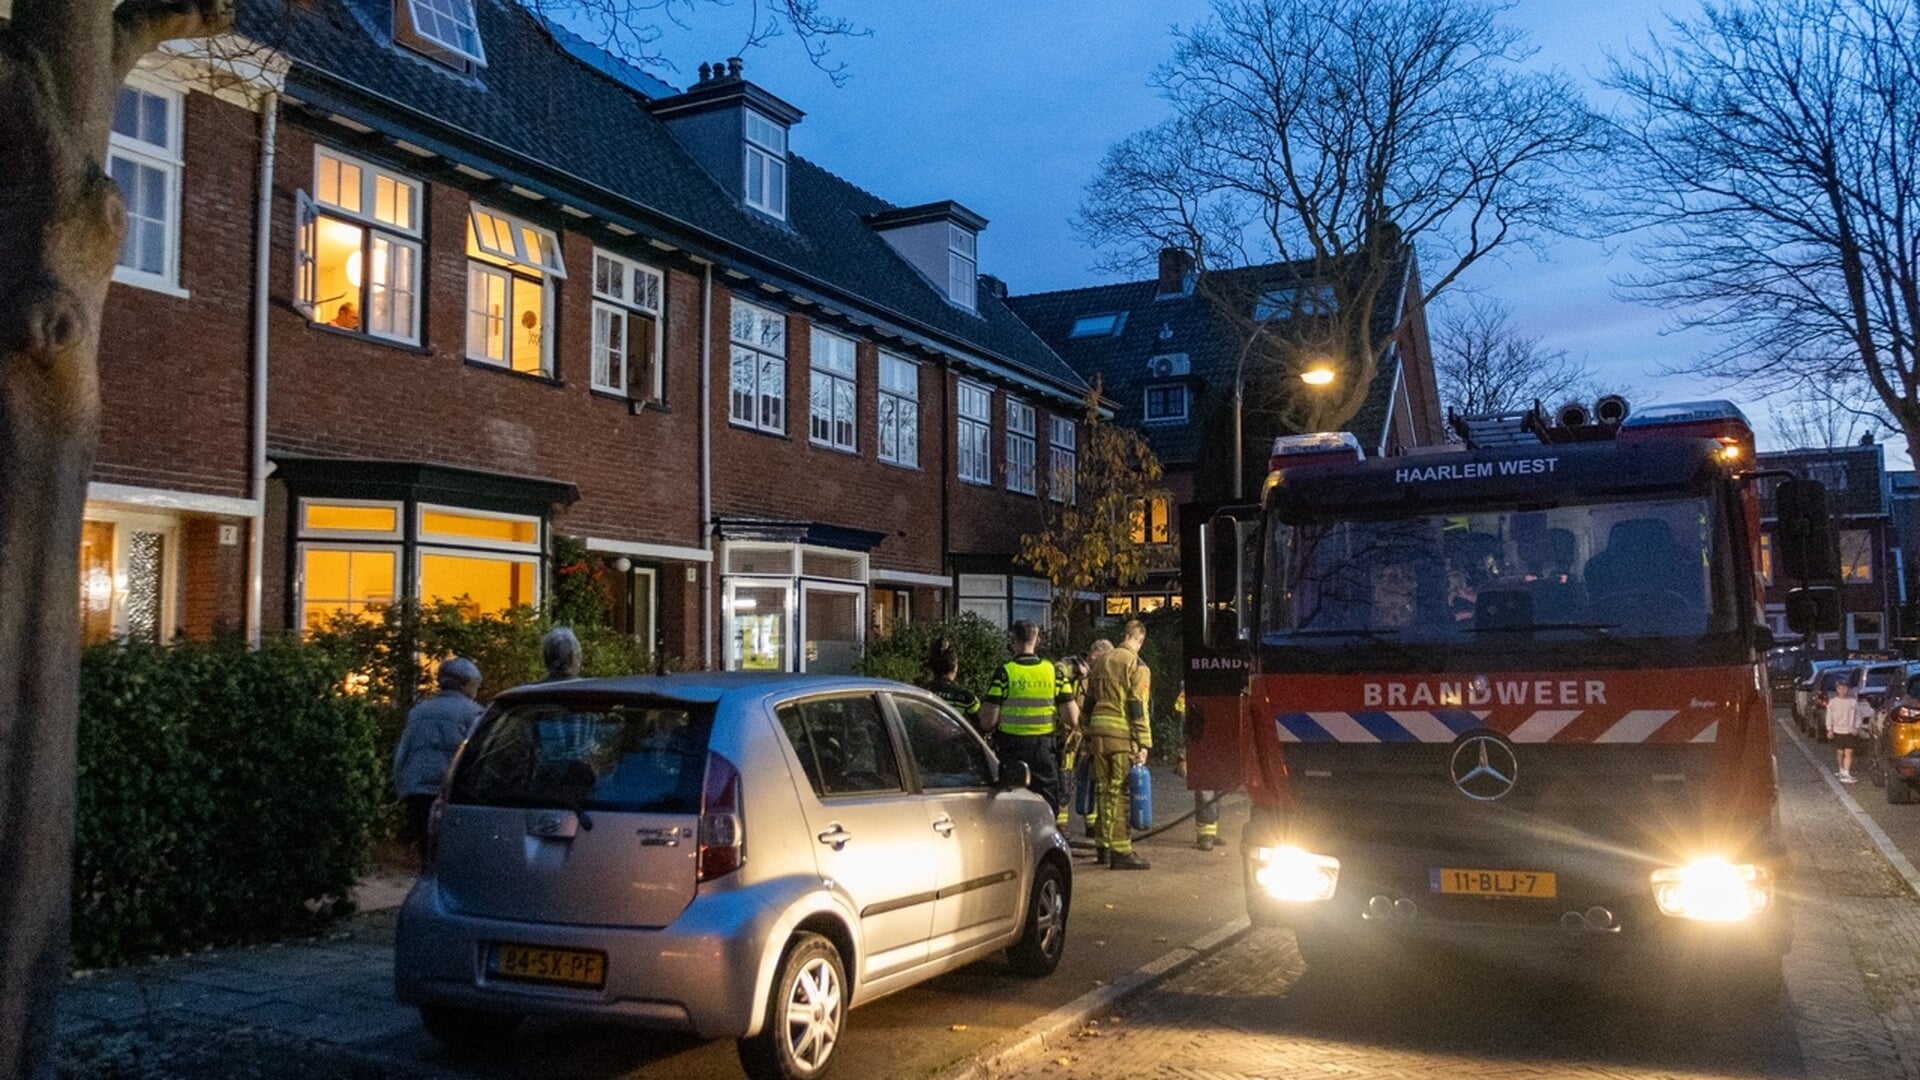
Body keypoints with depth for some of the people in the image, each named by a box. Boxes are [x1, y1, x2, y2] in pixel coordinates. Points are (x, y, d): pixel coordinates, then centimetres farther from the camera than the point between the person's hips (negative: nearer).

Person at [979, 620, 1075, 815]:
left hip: (1011, 750, -2)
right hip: (1044, 751, 2)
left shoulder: (1004, 672, -9)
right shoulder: (1054, 671, 0)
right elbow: (1072, 718, -2)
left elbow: (988, 721, -12)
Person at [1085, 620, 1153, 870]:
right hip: (1122, 736, -7)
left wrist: (1089, 737, 25)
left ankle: (1103, 846, 22)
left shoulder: (1102, 662, 16)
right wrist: (1144, 744, -11)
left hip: (1099, 731, 7)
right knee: (1121, 793, -5)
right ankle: (1120, 851, -6)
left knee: (1105, 790, 15)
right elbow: (1138, 708, -12)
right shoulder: (1136, 665, -6)